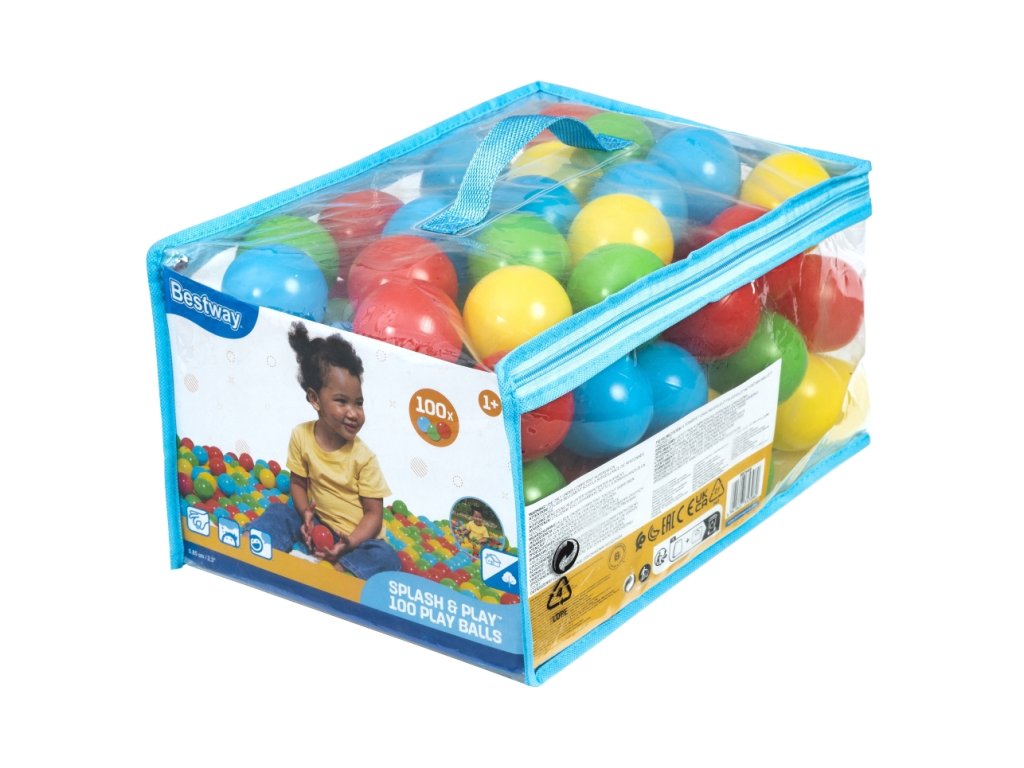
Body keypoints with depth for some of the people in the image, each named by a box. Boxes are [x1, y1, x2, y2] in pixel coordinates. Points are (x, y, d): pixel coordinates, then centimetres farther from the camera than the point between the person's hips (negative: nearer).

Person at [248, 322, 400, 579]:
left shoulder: (363, 457, -16)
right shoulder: (301, 436, -8)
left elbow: (374, 514, -11)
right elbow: (298, 482, 6)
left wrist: (348, 544, -28)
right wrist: (306, 515, -15)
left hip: (356, 536, -4)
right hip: (317, 524, 4)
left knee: (386, 560, -30)